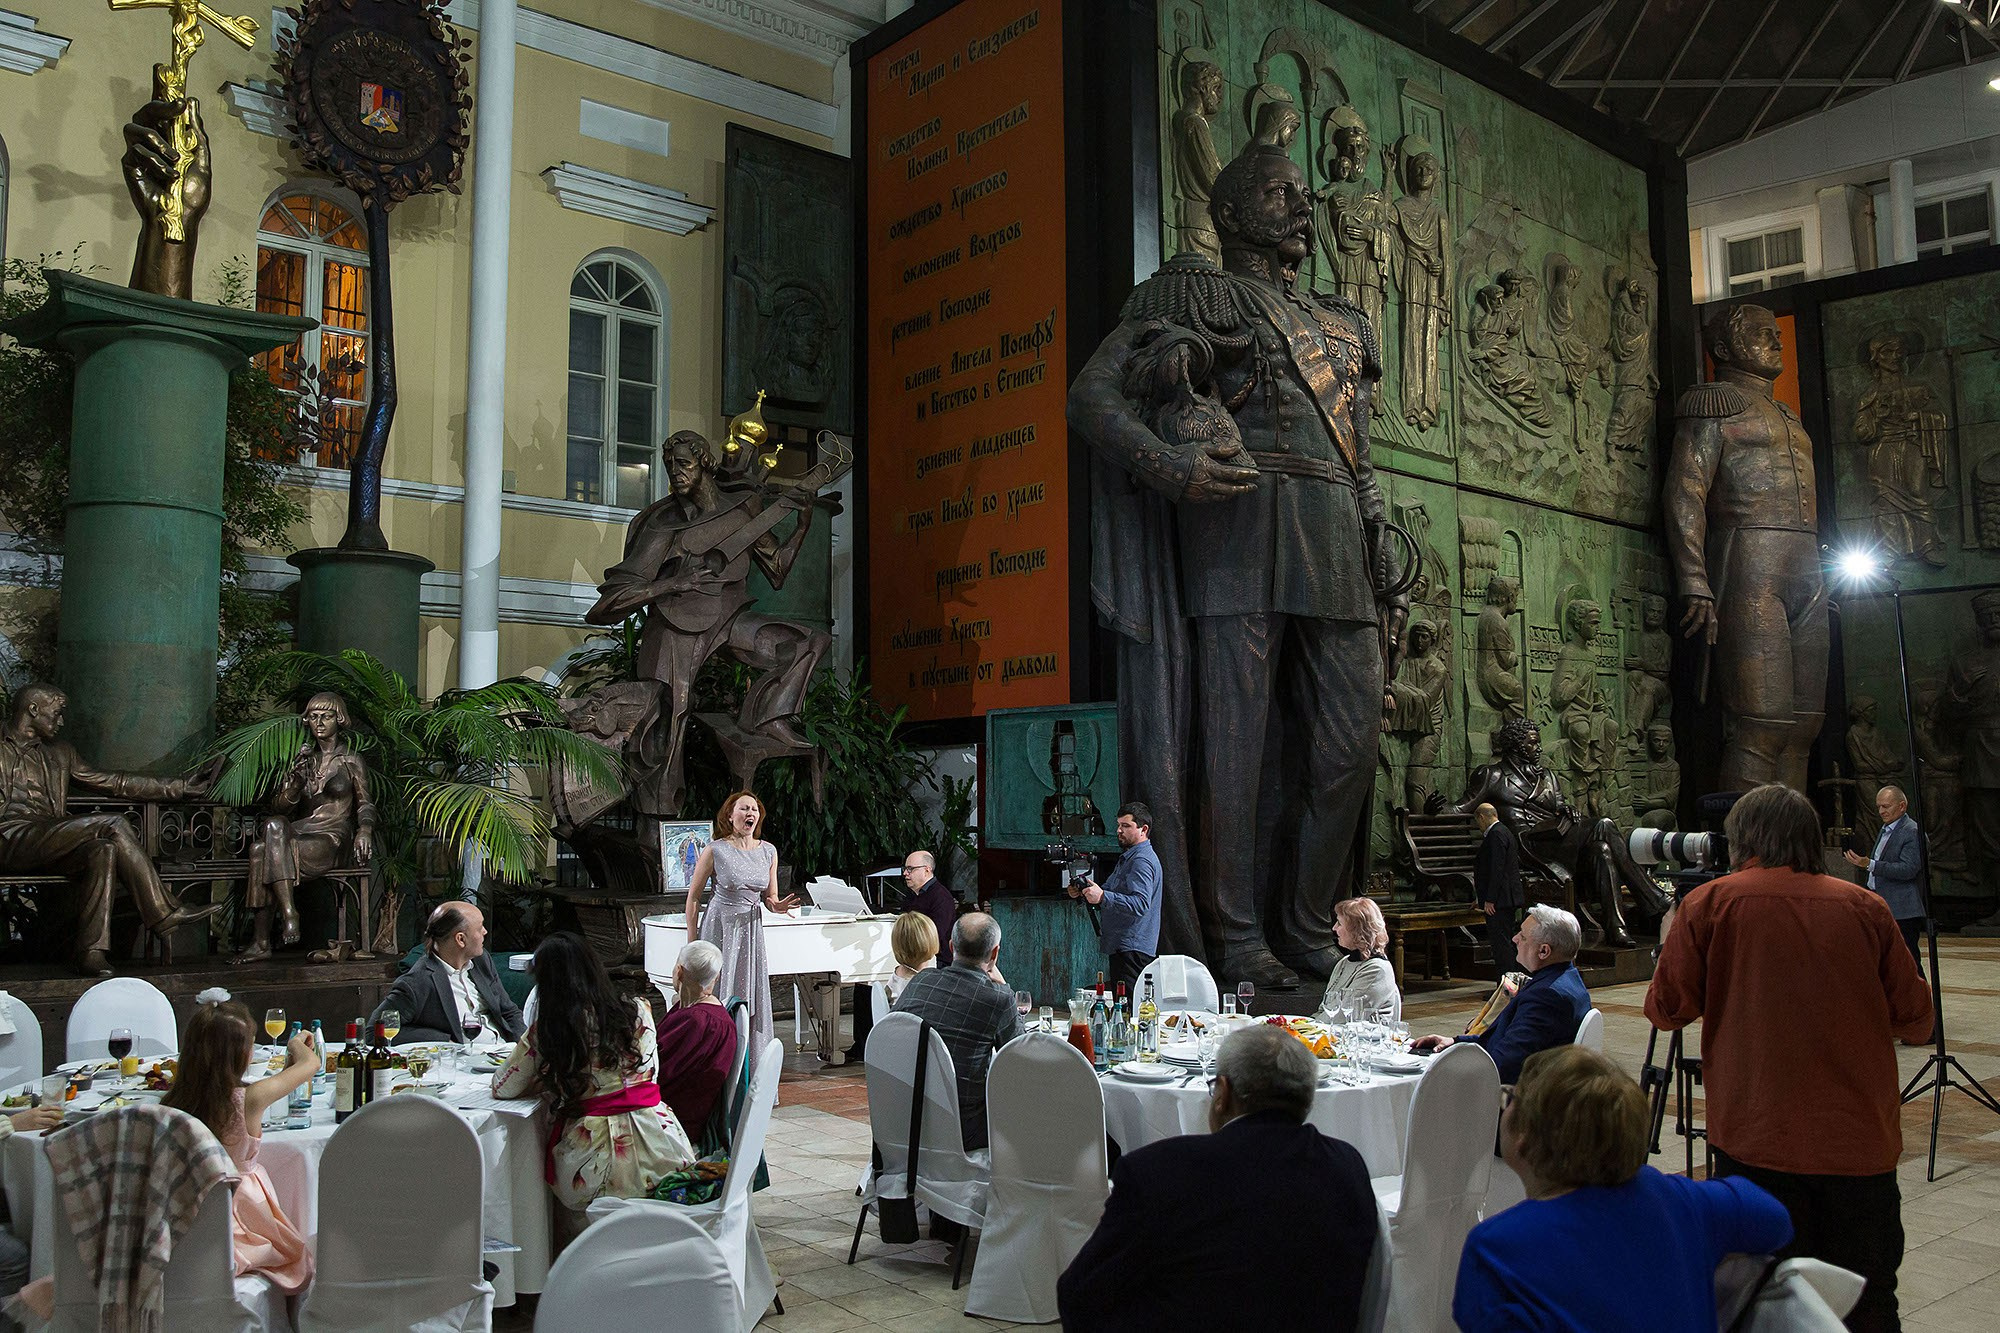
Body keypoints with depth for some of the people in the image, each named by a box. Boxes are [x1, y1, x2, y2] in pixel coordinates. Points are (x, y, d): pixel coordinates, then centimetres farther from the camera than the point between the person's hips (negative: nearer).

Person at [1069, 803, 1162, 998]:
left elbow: (1140, 904, -26)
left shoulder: (1142, 861, -13)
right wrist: (1083, 893, 7)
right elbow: (1111, 892, 26)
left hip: (1133, 950, -11)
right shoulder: (1128, 857, 22)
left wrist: (1103, 896, -33)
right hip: (1123, 947, 11)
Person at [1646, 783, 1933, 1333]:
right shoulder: (1866, 909, 2)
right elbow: (1915, 1019, 7)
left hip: (1756, 1140, -2)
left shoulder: (1709, 903, -4)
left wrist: (1669, 947, 16)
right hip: (1863, 1142, 2)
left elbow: (1667, 1009, -2)